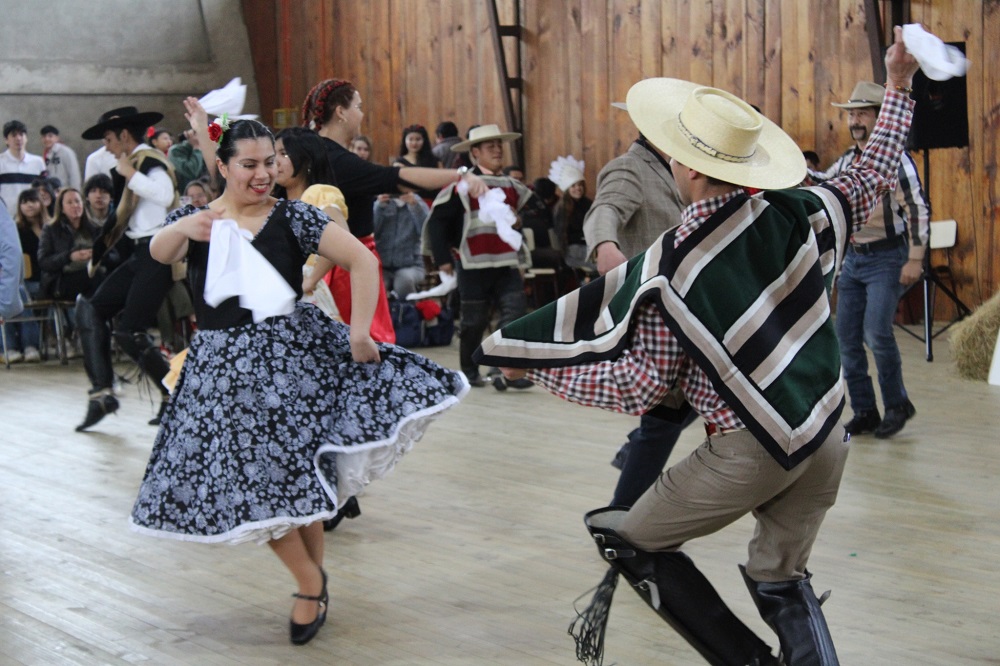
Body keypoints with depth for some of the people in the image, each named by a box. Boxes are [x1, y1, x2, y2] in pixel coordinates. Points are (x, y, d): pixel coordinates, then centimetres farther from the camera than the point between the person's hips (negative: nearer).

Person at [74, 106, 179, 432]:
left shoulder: (150, 161, -10)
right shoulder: (137, 162, 17)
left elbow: (165, 195, -30)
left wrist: (129, 174, -18)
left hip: (157, 254, -10)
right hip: (140, 253, 10)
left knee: (128, 331, -11)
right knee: (91, 309, 3)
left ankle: (174, 395, 3)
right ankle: (102, 392, 2)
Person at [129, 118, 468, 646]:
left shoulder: (292, 217, -4)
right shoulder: (194, 220, 2)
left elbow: (362, 261, -8)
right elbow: (158, 252, -19)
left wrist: (360, 331, -17)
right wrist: (183, 230, -42)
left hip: (291, 354, -2)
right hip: (222, 364, 2)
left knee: (297, 474, -1)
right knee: (251, 481, 4)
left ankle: (314, 578, 22)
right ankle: (310, 581, 23)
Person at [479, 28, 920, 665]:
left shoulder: (667, 267, -14)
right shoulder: (797, 214, -4)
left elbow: (642, 385, -11)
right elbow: (874, 176, 12)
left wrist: (537, 365, -2)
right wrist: (899, 85, 22)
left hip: (749, 449, -6)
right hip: (827, 438, 6)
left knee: (629, 541, 13)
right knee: (781, 578, 22)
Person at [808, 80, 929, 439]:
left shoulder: (896, 159, -11)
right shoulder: (848, 159, 9)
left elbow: (918, 210, -15)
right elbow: (824, 183, 27)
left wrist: (915, 259, -19)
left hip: (886, 259, -7)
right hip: (852, 258, 7)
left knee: (877, 333, -16)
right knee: (847, 337, 3)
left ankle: (897, 404, 5)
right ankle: (864, 412, 14)